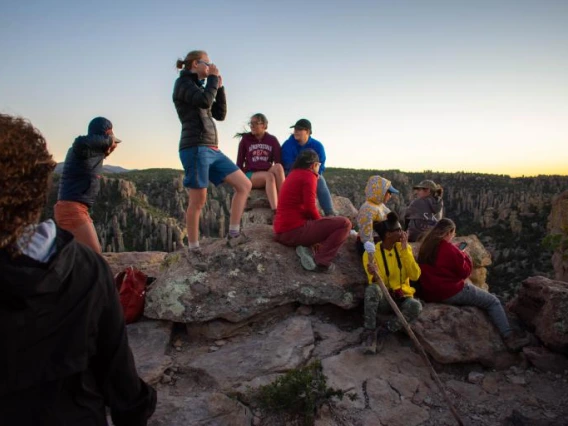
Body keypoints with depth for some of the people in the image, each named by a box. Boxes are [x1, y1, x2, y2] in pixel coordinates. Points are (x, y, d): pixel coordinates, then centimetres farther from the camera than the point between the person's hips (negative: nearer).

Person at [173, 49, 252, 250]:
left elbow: (220, 114, 22)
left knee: (244, 185, 1)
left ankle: (233, 234, 3)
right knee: (198, 201, -8)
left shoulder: (199, 87, 26)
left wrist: (219, 87, 16)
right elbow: (205, 101, -17)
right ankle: (193, 249, 3)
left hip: (211, 149, 8)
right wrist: (213, 77, -1)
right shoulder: (183, 83, 3)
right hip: (195, 147, -8)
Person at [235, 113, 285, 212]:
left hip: (267, 174, 2)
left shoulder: (272, 140, 9)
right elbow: (239, 162, 5)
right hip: (250, 175, -1)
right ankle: (276, 211, -46)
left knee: (278, 166, -32)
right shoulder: (245, 140, 7)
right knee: (269, 176, -34)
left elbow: (278, 162, 4)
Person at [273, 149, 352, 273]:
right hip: (294, 230, -9)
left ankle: (305, 247, 6)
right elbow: (310, 208, -13)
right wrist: (321, 224, 2)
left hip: (281, 232, 9)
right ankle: (321, 262, -12)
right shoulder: (309, 175, -6)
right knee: (344, 223, -8)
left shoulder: (293, 174, 21)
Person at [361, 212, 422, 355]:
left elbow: (415, 276, -11)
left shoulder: (404, 248, 1)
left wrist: (404, 250, -15)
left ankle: (382, 332, -17)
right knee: (372, 289, -36)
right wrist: (375, 276, -39)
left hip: (402, 297, 2)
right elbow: (376, 283, -15)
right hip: (383, 299, -2)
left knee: (415, 306, -33)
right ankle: (369, 333, -24)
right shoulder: (371, 253, -8)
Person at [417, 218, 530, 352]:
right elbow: (465, 272, -7)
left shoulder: (425, 247, 7)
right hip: (451, 293, -8)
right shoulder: (448, 248, -16)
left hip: (431, 294, 8)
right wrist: (464, 255, 8)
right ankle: (509, 337, 2)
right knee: (493, 302, 7)